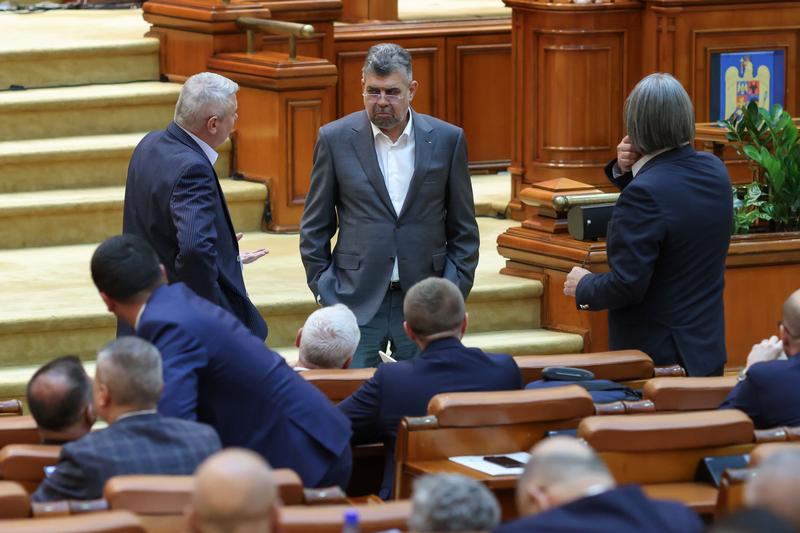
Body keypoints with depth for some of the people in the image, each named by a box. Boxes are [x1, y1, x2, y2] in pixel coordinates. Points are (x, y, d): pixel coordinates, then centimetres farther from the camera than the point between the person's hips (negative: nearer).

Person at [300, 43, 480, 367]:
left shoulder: (447, 140, 3)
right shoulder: (335, 139, 1)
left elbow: (463, 230, 8)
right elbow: (314, 228, 7)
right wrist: (325, 290, 0)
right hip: (356, 301, -1)